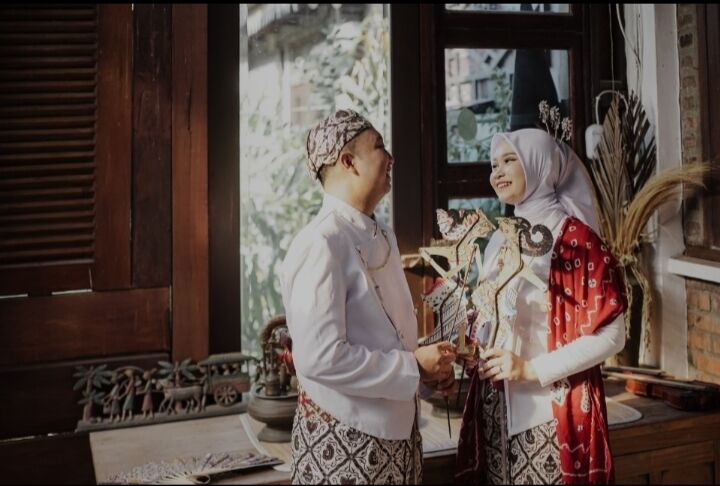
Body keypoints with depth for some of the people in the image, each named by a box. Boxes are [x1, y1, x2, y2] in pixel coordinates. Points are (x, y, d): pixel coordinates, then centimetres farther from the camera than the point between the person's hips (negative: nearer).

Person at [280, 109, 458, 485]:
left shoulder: (382, 237, 7)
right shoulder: (321, 244, -20)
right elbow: (319, 357, -27)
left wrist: (428, 367, 0)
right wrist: (414, 367, -18)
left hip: (396, 425, 8)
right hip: (345, 434, -8)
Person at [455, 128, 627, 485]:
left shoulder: (575, 238, -11)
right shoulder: (501, 239, 7)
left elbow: (610, 335, -14)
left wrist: (532, 370, -16)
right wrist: (471, 352, -2)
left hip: (552, 408, -5)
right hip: (498, 405, 6)